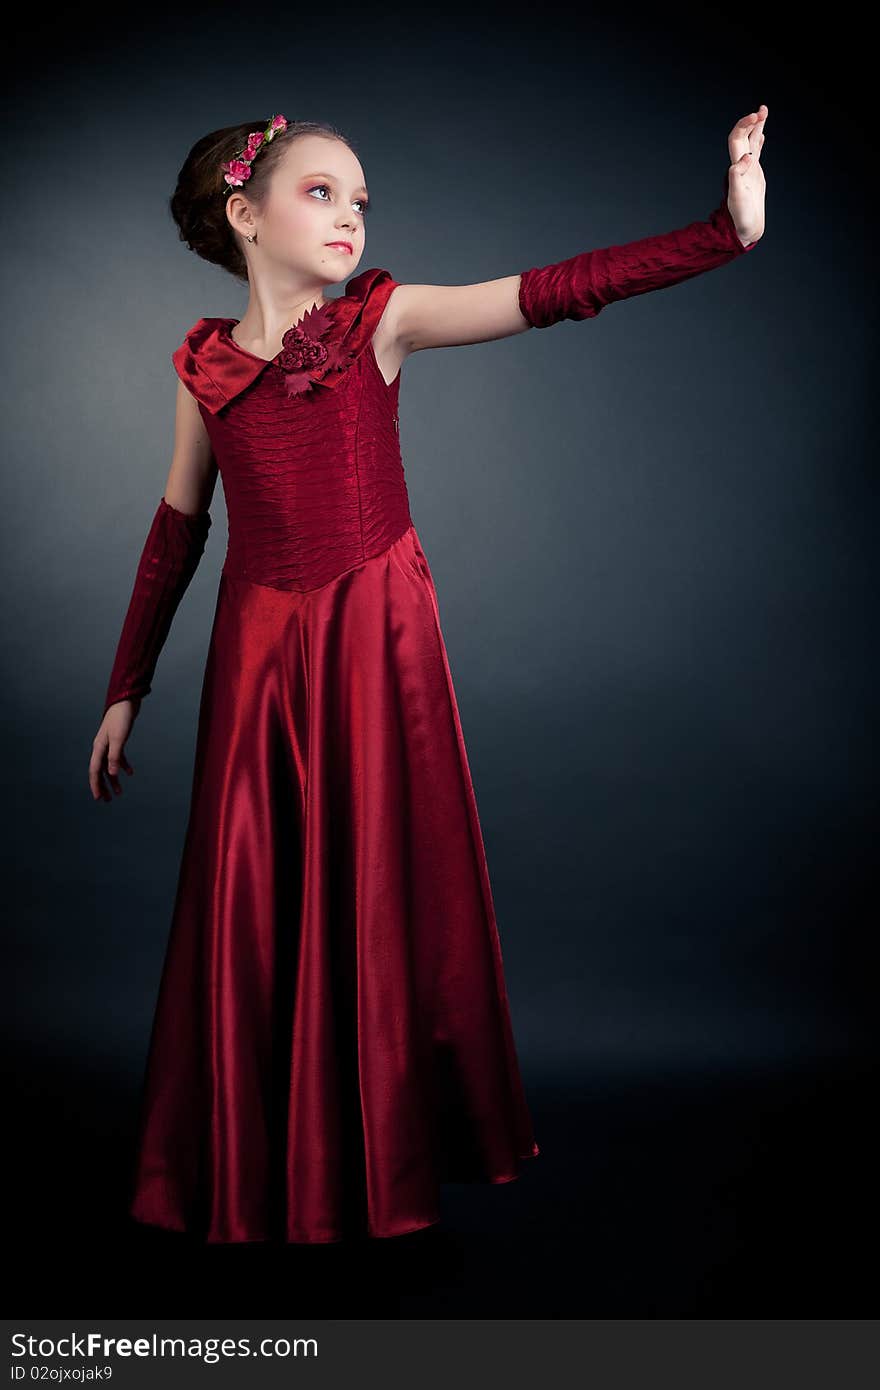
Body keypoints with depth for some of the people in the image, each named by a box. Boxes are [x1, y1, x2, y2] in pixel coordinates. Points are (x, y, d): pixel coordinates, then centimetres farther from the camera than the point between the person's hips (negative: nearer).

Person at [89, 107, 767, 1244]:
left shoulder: (382, 319, -1)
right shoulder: (205, 362, 5)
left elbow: (553, 292, -11)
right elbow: (178, 526, 12)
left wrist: (730, 226, -21)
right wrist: (126, 688, 14)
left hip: (376, 641, -1)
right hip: (256, 652, 2)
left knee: (377, 895, 4)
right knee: (249, 912, 6)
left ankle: (384, 1160, 25)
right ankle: (250, 1170, 26)